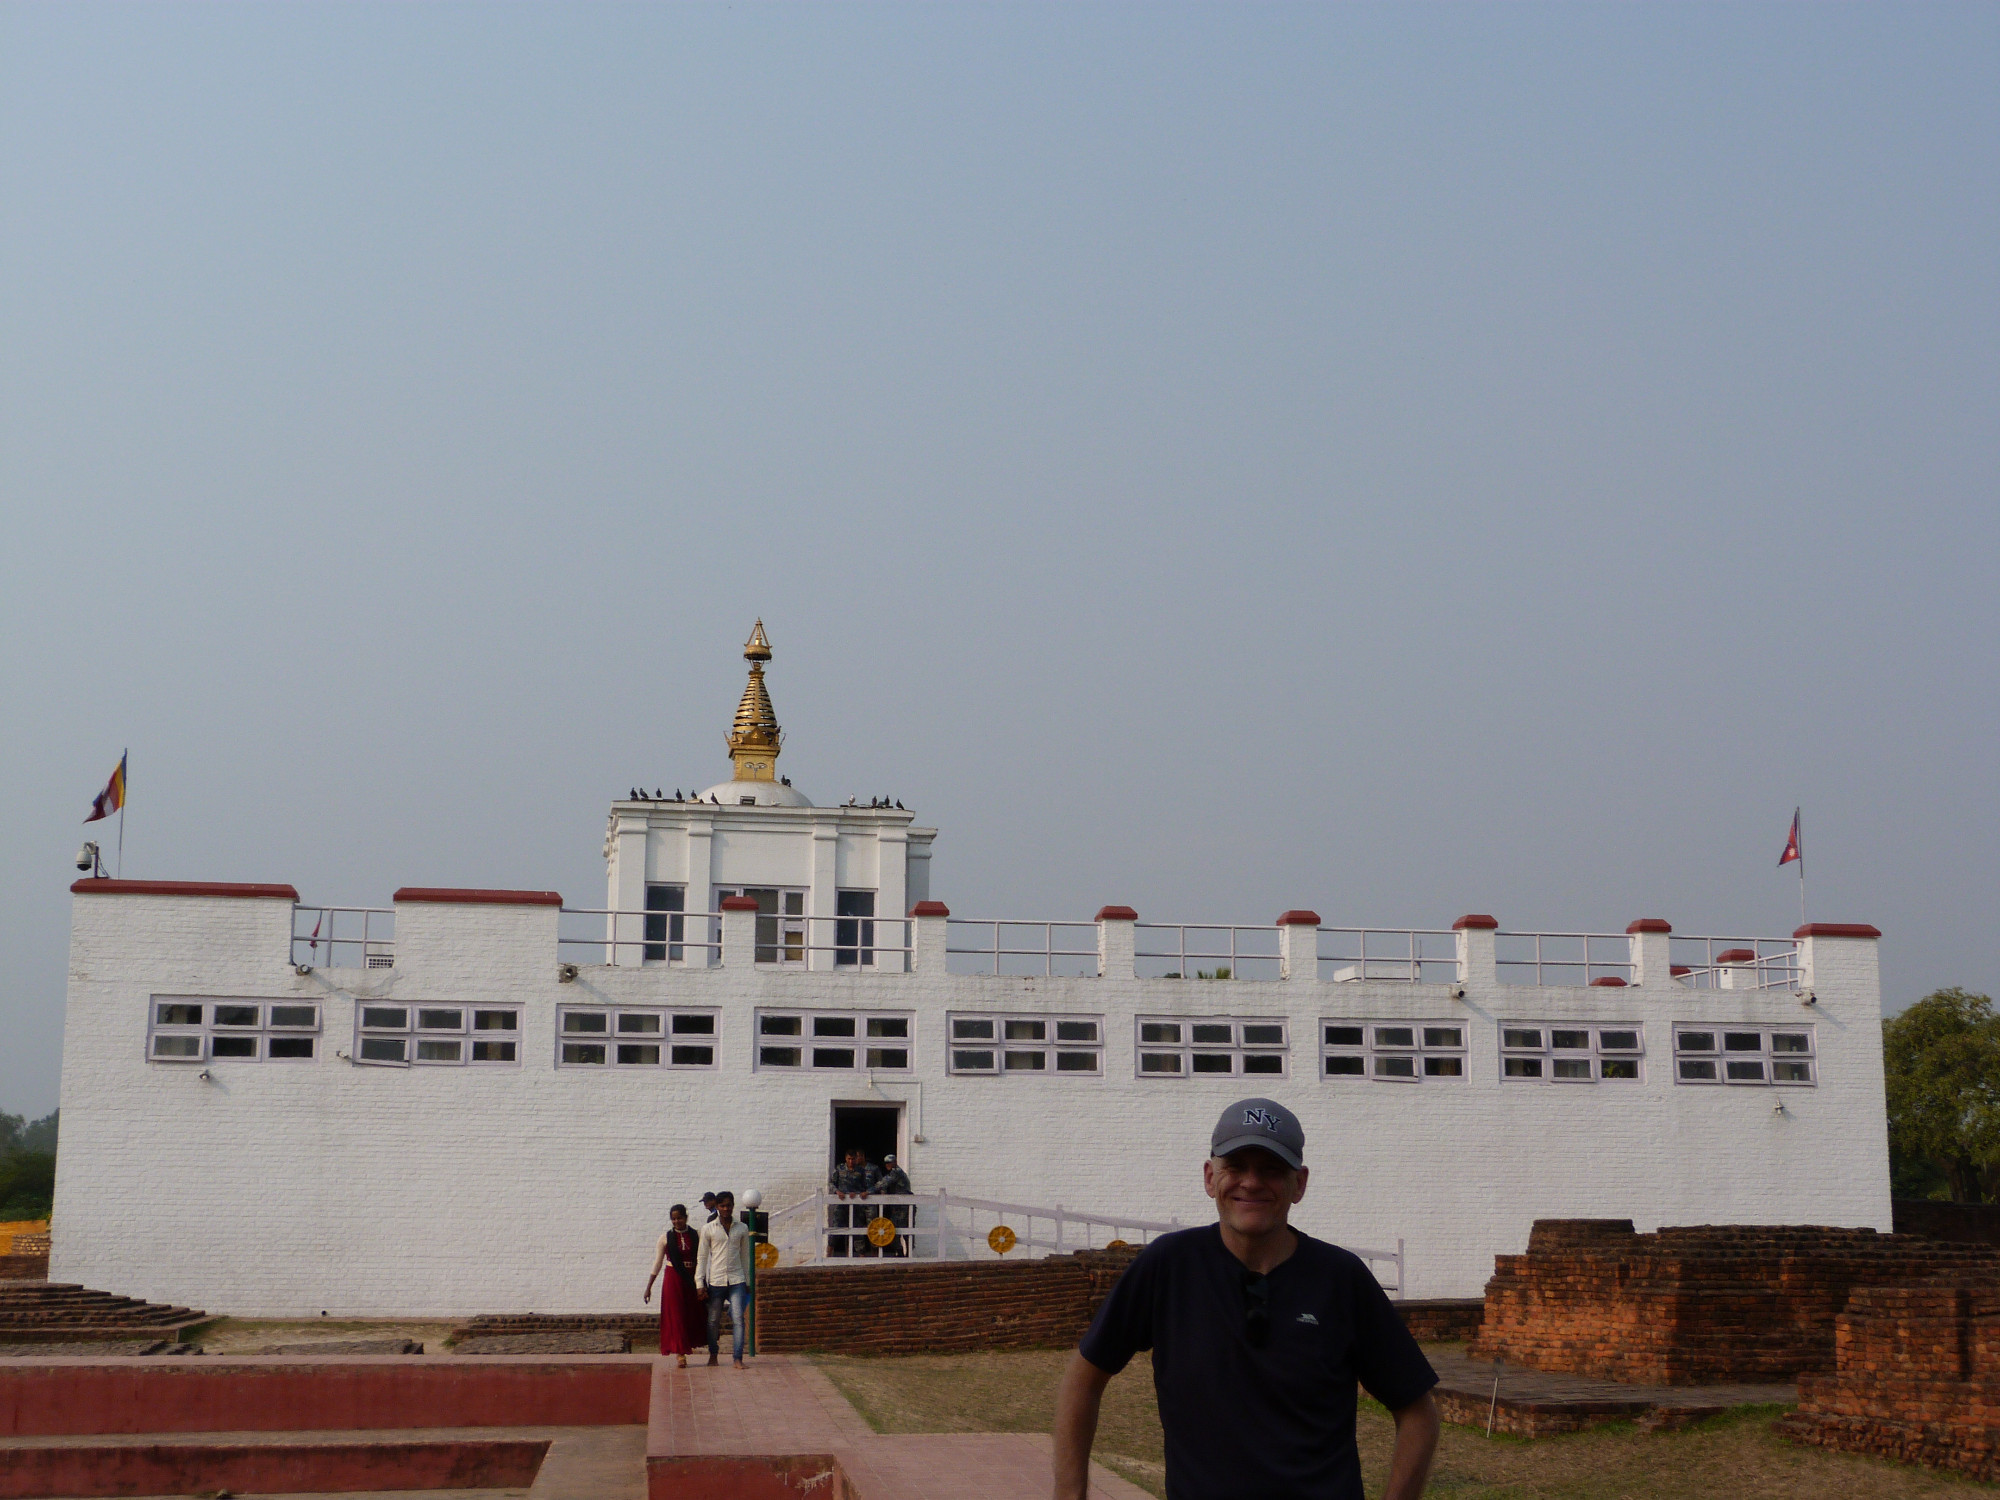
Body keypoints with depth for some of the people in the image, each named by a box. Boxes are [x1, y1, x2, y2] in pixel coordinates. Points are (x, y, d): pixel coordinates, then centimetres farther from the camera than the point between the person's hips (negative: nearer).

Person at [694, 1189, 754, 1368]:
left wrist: (748, 1282, 13)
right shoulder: (708, 1229, 3)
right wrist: (699, 1283, -2)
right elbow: (702, 1257, 5)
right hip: (716, 1281, 0)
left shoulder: (742, 1229, 8)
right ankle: (713, 1355, 25)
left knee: (738, 1319, -10)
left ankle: (738, 1358, -9)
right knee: (713, 1321, 7)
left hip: (737, 1281, 0)